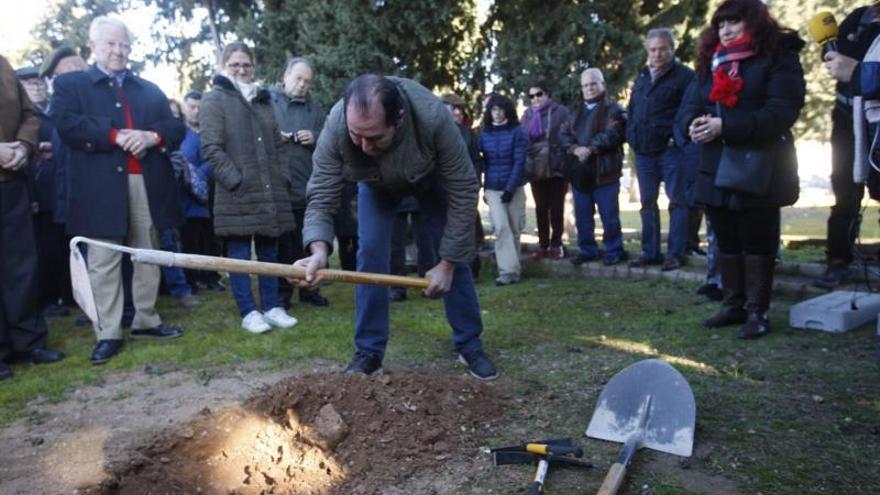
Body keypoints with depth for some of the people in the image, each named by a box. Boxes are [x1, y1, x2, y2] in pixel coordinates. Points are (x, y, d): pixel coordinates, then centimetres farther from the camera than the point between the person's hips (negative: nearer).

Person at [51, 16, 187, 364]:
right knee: (103, 264, -1)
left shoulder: (150, 90, 19)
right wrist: (115, 135, -17)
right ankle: (108, 334, 5)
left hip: (149, 186, 4)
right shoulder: (70, 84, 9)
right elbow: (66, 125, -8)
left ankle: (146, 321, 23)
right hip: (101, 188, -3)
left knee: (148, 258, 11)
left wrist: (151, 136, -11)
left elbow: (176, 128, 10)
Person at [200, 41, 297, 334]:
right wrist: (236, 180, -15)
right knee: (239, 254, 0)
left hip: (270, 191, 6)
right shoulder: (214, 99, 1)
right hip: (238, 193, -5)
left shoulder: (263, 99, 19)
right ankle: (248, 312, 7)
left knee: (269, 252, 9)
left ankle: (272, 307, 17)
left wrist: (282, 176, 9)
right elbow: (211, 147, -9)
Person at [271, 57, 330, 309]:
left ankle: (308, 288, 21)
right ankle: (281, 292, 14)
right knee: (281, 242, 4)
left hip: (308, 188, 3)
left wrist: (315, 138, -6)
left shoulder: (316, 110, 15)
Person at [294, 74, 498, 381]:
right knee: (369, 252, -11)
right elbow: (321, 197, -32)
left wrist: (447, 263, -32)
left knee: (455, 252, -6)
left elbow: (463, 193, -35)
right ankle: (369, 352, 1)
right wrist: (319, 249, -52)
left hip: (432, 178, -1)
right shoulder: (335, 126, -39)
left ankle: (469, 346, 9)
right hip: (377, 184, 1)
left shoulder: (433, 117, -44)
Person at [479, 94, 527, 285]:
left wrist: (510, 188, -14)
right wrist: (484, 187, 2)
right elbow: (483, 162, 9)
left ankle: (513, 268, 20)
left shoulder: (517, 132, -2)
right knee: (501, 228, -10)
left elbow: (519, 161, -8)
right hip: (493, 189, 1)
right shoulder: (485, 134, 5)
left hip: (514, 188, -1)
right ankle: (508, 270, -9)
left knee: (514, 229, 6)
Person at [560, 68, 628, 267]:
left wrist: (590, 149, -21)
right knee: (582, 215, 11)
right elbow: (564, 134, 8)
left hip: (604, 170, -6)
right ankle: (587, 250, 22)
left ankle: (614, 251, 11)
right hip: (579, 171, 6)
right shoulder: (576, 112, 19)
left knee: (609, 215, 0)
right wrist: (575, 149, -12)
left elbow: (612, 134, -15)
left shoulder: (613, 109, 0)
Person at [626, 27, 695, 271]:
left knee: (677, 201, -3)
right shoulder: (641, 78, 18)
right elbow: (631, 112, 23)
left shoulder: (684, 75, -2)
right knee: (648, 203, 9)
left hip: (670, 150, -6)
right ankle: (650, 252, 16)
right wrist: (632, 137, 11)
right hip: (644, 151, 7)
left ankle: (675, 253, 0)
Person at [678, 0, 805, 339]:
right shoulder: (712, 64, 16)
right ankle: (733, 305, 24)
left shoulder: (778, 58, -5)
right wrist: (693, 124, -13)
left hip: (759, 171, -6)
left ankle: (757, 312, 11)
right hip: (716, 170, 7)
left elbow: (781, 112, -16)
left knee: (758, 242, 1)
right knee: (726, 241, 12)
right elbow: (692, 106, 12)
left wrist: (725, 127, -24)